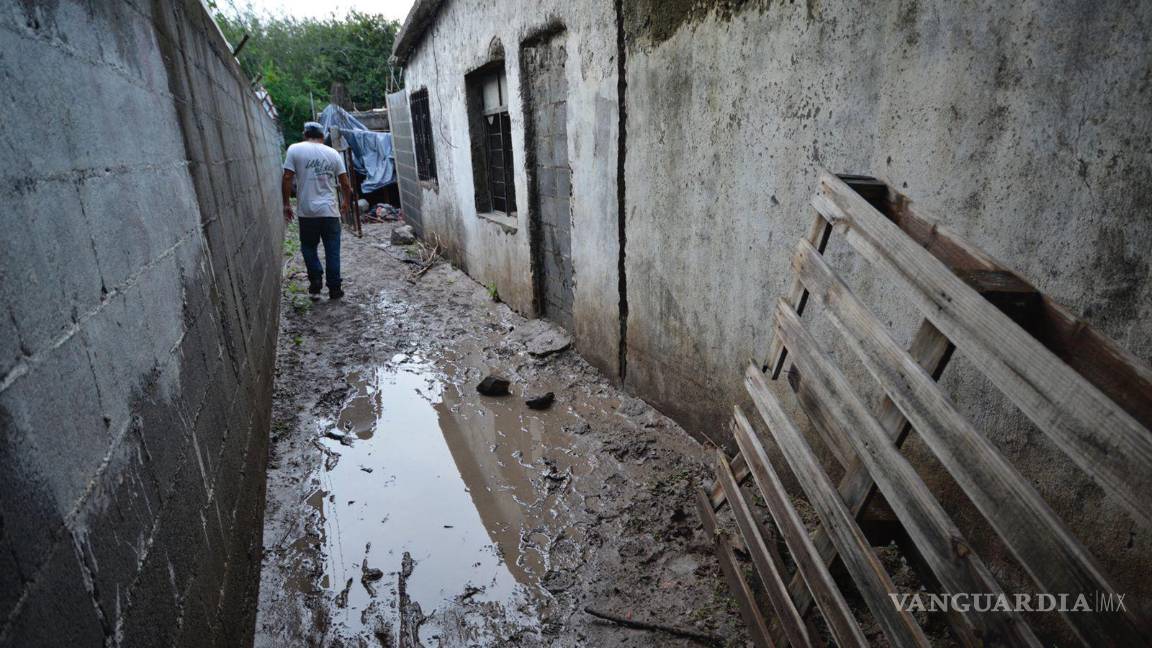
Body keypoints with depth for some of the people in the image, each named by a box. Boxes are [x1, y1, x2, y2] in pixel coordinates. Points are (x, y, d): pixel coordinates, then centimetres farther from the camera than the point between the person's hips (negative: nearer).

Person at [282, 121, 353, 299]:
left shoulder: (295, 149, -1)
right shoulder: (333, 153, 5)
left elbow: (287, 178, -6)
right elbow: (345, 183, 5)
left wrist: (286, 204, 4)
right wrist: (345, 201, 23)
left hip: (307, 211, -1)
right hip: (330, 211, 1)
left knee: (309, 247, 17)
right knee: (332, 251, 8)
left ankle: (316, 280, 5)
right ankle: (334, 289, 10)